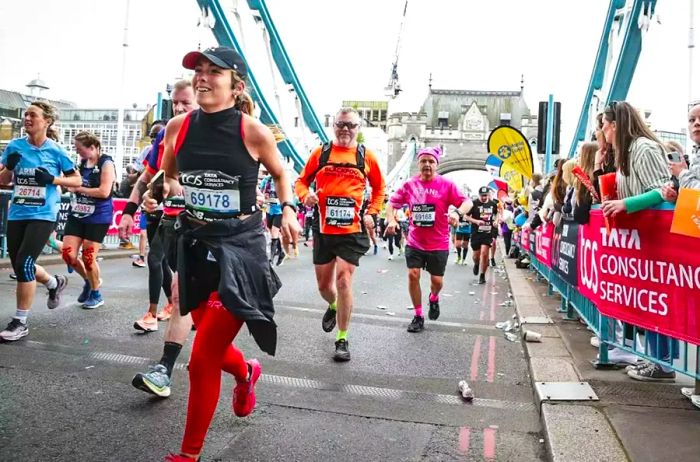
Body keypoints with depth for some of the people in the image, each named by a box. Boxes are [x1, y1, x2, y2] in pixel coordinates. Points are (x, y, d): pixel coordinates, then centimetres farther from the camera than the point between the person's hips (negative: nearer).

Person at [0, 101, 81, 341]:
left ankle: (20, 322, 2)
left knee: (23, 263, -13)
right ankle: (55, 282, 43)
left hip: (43, 215, -5)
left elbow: (77, 180, 2)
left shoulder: (56, 151, -5)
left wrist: (53, 179, -14)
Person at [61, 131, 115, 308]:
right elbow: (72, 185, 23)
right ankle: (89, 281, 29)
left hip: (98, 218, -6)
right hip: (77, 215, 6)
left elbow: (104, 192, -20)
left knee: (88, 258, -1)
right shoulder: (81, 163, 9)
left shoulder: (106, 164, -11)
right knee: (68, 254, 0)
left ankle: (96, 295, 21)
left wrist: (79, 189, -12)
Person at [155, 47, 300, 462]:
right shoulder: (178, 127, 0)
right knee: (213, 346, 19)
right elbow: (168, 177, 17)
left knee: (203, 360, -5)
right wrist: (165, 189, -4)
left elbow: (281, 174, 9)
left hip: (240, 247, -5)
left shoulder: (253, 132, -10)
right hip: (195, 245, 5)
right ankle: (246, 373, 56)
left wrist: (288, 209, -5)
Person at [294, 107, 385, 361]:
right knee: (323, 284, 13)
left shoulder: (367, 156, 3)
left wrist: (371, 213, 1)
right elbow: (301, 180, 10)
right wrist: (305, 194, -12)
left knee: (343, 280, -10)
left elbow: (379, 188, 14)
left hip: (352, 230, -2)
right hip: (323, 229, 2)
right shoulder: (320, 152, 4)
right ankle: (333, 307, 49)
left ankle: (342, 340, 3)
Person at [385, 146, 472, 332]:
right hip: (414, 242, 2)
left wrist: (457, 213, -32)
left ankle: (434, 298, 44)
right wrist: (391, 220, -11)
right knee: (413, 275, -6)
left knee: (436, 280, 6)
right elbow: (392, 203, 7)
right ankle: (418, 316, 11)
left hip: (439, 244, -1)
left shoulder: (446, 184, -8)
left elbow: (467, 202, -11)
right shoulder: (409, 184, -1)